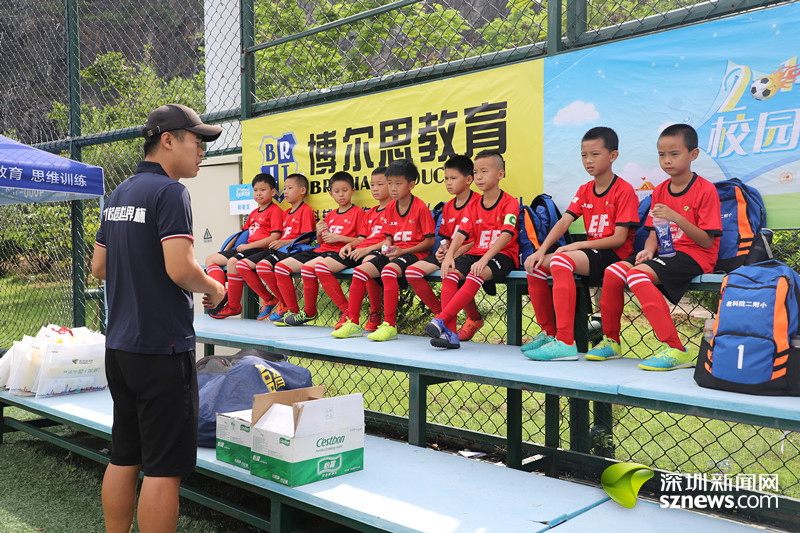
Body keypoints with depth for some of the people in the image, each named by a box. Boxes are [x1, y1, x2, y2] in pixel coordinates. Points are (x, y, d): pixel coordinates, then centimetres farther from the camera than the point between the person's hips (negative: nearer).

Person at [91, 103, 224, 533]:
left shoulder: (119, 194, 14)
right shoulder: (169, 192, -14)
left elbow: (99, 267, 19)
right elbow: (180, 269, -24)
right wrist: (212, 288, -6)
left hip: (118, 345, 9)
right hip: (161, 347, -9)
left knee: (123, 459, 17)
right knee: (164, 467, -1)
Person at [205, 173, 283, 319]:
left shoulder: (275, 211, -5)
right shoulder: (254, 213, 24)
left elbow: (275, 238, -15)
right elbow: (243, 232, 31)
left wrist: (248, 246, -14)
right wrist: (228, 248, 16)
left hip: (261, 250, -10)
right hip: (247, 248, 10)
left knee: (233, 262, -34)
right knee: (210, 259, 3)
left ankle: (233, 306, -22)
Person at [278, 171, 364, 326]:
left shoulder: (358, 212, 0)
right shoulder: (330, 215, 22)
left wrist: (338, 238, -15)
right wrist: (319, 233, 1)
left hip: (339, 253, -8)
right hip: (321, 250, 8)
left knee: (308, 267, -35)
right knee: (281, 266, -4)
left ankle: (309, 312, -16)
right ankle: (293, 310, 1)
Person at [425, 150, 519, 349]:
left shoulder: (510, 203, -5)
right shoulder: (474, 206, 14)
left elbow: (507, 235, -19)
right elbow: (461, 233, 2)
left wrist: (484, 259, -30)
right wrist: (449, 255, -18)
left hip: (502, 255, -5)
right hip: (476, 253, 6)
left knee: (476, 275, -36)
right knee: (450, 273, -23)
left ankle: (441, 320, -37)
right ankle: (450, 332, -27)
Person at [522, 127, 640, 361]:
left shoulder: (624, 190, -8)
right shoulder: (584, 190, 14)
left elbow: (619, 239, -14)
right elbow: (564, 221, 2)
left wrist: (578, 245, -19)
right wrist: (542, 250, -13)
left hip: (614, 255, -8)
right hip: (590, 253, 8)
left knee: (560, 260, -33)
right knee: (535, 265, -5)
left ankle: (566, 343, -37)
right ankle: (548, 333, 7)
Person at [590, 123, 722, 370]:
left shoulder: (705, 190, -8)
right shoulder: (660, 191, 13)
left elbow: (707, 241, -13)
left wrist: (676, 217, -25)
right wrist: (649, 250, -10)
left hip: (695, 255, -7)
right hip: (666, 252, 7)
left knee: (637, 275, -30)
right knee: (613, 271, -12)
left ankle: (674, 349, -30)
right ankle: (611, 341, 2)